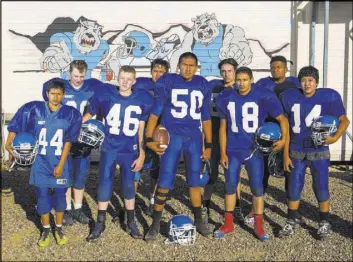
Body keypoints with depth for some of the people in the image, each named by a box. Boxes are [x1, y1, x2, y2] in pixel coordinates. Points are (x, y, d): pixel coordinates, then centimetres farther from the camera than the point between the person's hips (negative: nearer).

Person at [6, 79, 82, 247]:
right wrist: (8, 145, -1)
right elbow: (15, 126, 3)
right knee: (42, 197, 8)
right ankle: (45, 230, 28)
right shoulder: (34, 109, -7)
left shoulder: (71, 114, -7)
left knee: (60, 197, 10)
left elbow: (68, 142, -6)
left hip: (60, 163, 0)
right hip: (40, 163, 0)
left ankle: (59, 228, 30)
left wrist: (61, 165, -7)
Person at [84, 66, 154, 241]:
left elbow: (141, 129, -2)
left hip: (130, 151, 0)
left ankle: (131, 222, 24)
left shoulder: (143, 100, -7)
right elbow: (89, 115, 8)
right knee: (105, 183, 2)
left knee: (128, 185, 8)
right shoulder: (105, 95, -8)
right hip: (109, 149, 0)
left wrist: (141, 154, -2)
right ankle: (100, 223, 17)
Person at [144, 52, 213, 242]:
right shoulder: (167, 82, -4)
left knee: (194, 181, 12)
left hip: (194, 138, 3)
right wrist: (149, 138, -12)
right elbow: (155, 111, -4)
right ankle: (156, 224, 11)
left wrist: (209, 145, 12)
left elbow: (205, 117, 13)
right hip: (172, 137, -3)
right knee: (164, 182, -3)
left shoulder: (203, 85, 7)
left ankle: (198, 220, 28)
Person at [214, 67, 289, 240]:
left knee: (257, 187, 1)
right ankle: (228, 224, 21)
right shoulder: (226, 98, 1)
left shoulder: (263, 97, -8)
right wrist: (223, 153, 4)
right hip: (233, 150, 2)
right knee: (230, 186, 7)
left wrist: (283, 139, -17)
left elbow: (282, 118, -1)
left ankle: (259, 226, 15)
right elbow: (223, 127, 7)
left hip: (254, 150, -2)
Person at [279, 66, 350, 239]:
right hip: (296, 152, 2)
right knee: (294, 187, 8)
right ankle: (290, 223, 22)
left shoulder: (329, 96, -8)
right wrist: (285, 154, 1)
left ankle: (324, 223, 25)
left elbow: (344, 120, -5)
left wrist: (335, 137, -25)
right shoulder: (290, 97, -3)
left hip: (319, 152, -2)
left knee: (321, 187, 6)